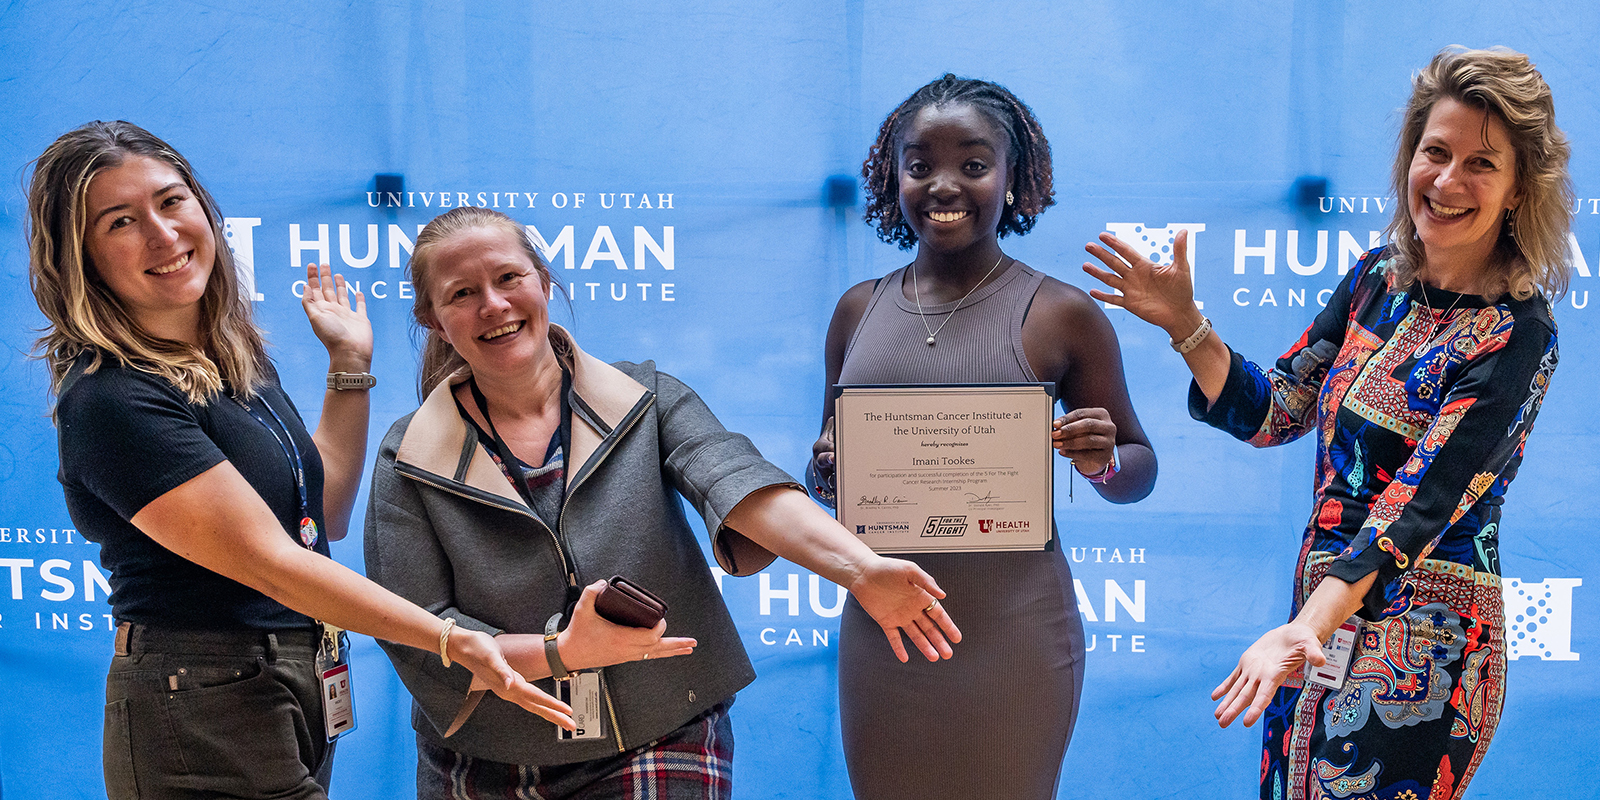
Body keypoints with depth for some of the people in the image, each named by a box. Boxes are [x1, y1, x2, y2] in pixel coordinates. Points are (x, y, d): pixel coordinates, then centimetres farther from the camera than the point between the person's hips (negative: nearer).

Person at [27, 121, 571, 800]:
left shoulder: (239, 356, 9)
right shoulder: (112, 400, -19)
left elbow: (319, 520, 15)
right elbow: (271, 562, -22)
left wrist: (349, 364, 13)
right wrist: (457, 641, -25)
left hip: (301, 704, 8)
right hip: (202, 728, -8)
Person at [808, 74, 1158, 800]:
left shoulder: (1062, 315, -3)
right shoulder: (859, 312, 6)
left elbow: (1140, 468, 5)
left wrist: (1102, 464, -17)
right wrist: (825, 476, -6)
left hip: (1011, 639, -3)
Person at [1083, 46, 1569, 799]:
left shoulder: (1515, 334, -15)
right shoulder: (1379, 278, 4)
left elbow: (1420, 502, -25)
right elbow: (1274, 411, 10)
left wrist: (1307, 627, -37)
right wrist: (1185, 325, -6)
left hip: (1420, 647, -6)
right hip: (1323, 611, 6)